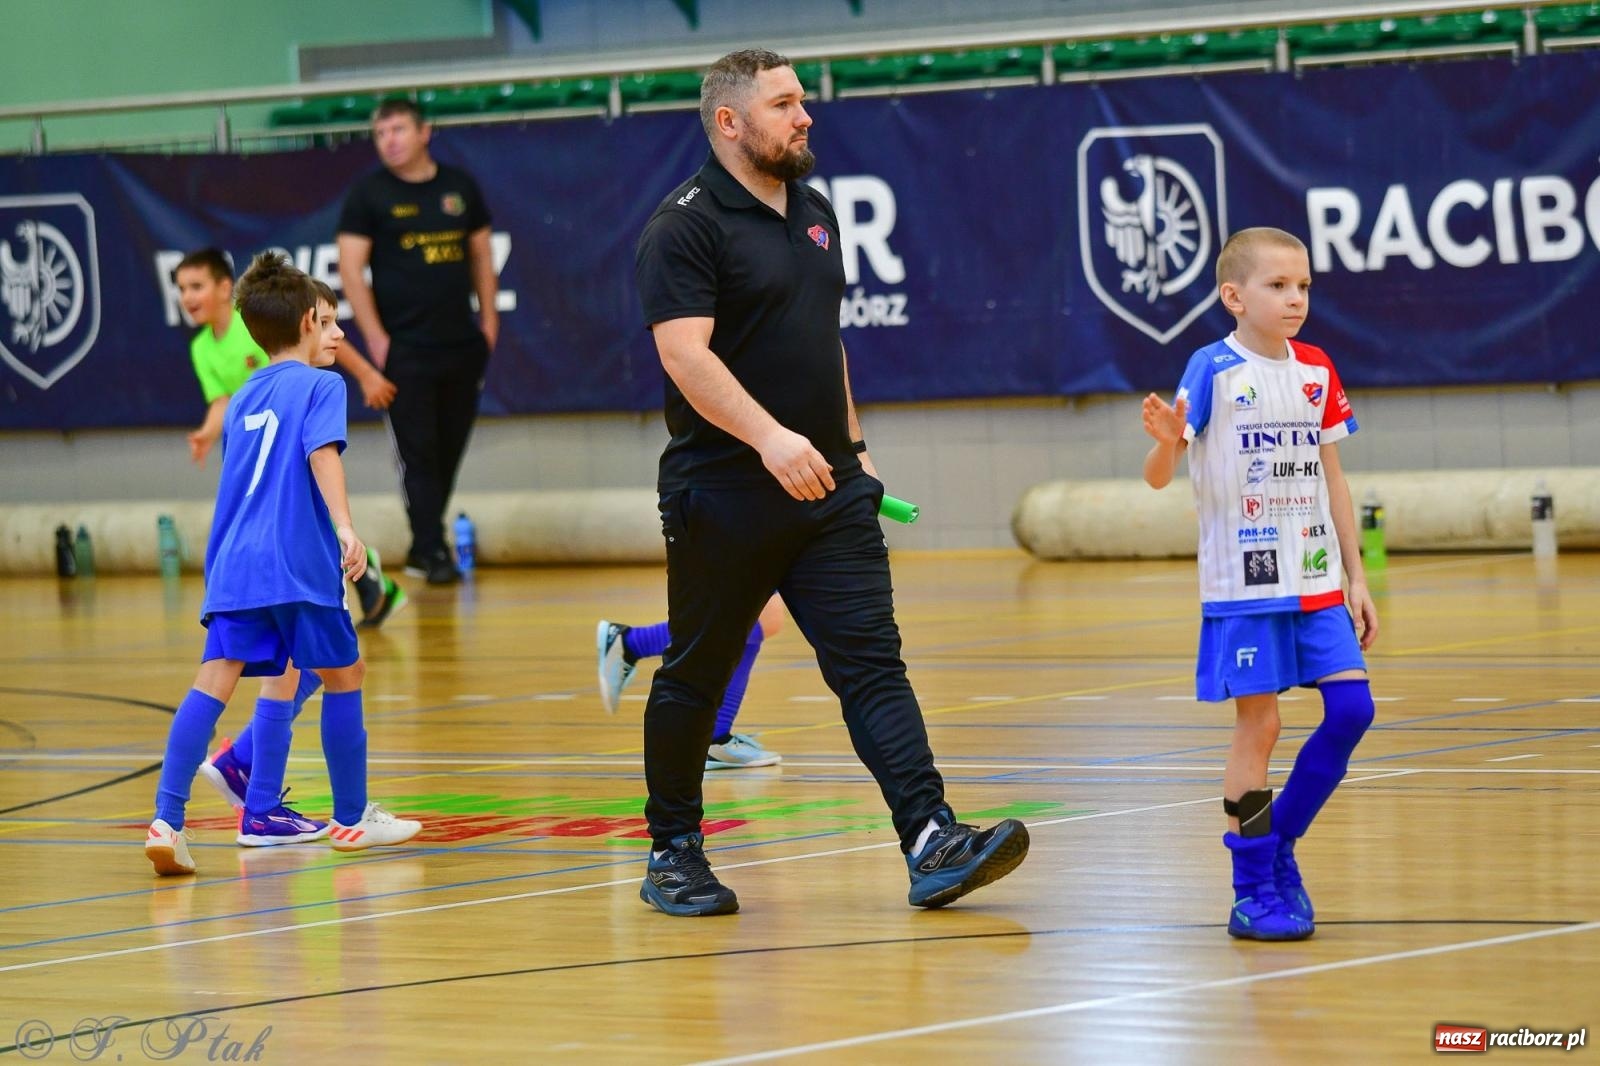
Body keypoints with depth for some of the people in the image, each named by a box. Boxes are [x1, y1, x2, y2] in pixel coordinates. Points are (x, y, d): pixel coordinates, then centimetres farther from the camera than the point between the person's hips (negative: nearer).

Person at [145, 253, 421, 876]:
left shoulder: (243, 399, 22)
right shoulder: (319, 385, 2)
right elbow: (322, 452, -15)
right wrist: (344, 526, -27)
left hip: (233, 564, 6)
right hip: (299, 565, -6)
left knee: (216, 680, -6)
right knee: (343, 674, 12)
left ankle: (167, 820, -21)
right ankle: (351, 817, 20)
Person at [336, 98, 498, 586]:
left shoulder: (460, 185, 9)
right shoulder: (369, 194, -2)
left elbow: (480, 253, 17)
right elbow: (350, 269, -5)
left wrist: (488, 318, 9)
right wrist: (375, 338, -11)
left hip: (462, 344, 4)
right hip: (405, 347, -4)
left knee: (449, 452, 9)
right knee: (418, 454, -5)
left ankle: (423, 546, 22)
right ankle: (431, 551, -1)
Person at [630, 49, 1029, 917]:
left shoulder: (814, 211, 14)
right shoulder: (686, 225, -11)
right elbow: (684, 353, -22)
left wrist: (852, 444, 22)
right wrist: (769, 437, -33)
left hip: (829, 490, 6)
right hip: (722, 497, -6)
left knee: (871, 662, -6)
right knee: (695, 678, 6)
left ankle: (932, 845, -15)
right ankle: (672, 852, 21)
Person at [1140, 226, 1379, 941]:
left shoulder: (1317, 372, 9)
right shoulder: (1213, 370, -8)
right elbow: (1159, 476, -12)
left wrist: (1357, 578, 14)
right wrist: (1167, 443, -35)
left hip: (1316, 582, 5)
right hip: (1243, 584, -5)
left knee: (1352, 708, -3)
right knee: (1257, 723, -3)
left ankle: (1278, 843, 14)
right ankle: (1253, 889, 5)